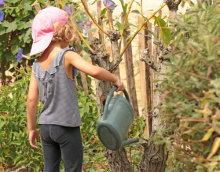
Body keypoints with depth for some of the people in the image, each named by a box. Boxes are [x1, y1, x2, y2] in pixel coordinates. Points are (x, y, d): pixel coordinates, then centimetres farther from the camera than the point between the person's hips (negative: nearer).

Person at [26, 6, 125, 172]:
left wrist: (32, 128, 12)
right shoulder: (67, 56, -13)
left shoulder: (37, 64, 4)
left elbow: (31, 99, 3)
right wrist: (116, 80, -12)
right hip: (67, 126, -6)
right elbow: (94, 71, -28)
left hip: (46, 127, 6)